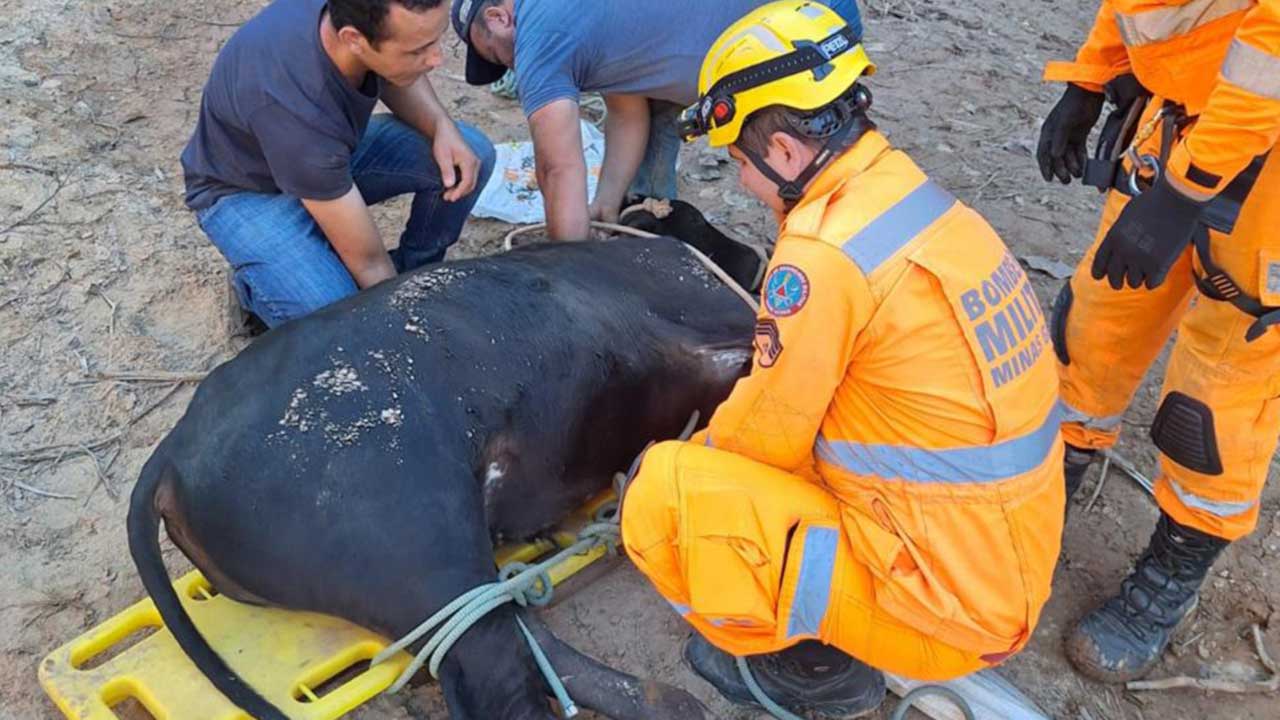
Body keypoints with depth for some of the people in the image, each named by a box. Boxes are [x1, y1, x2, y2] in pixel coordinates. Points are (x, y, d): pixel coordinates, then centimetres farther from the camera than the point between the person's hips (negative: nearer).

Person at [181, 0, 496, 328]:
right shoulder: (300, 107, -41)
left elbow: (391, 77, 1)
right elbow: (368, 263, -31)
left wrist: (442, 126, -18)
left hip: (329, 145, 7)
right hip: (249, 190, -6)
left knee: (472, 154, -14)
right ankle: (255, 281, 3)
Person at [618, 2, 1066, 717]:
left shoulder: (822, 255, -25)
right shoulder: (921, 197, 1)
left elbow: (765, 437, -12)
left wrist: (694, 453, 9)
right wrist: (722, 437, 17)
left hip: (940, 606, -9)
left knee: (662, 491, -12)